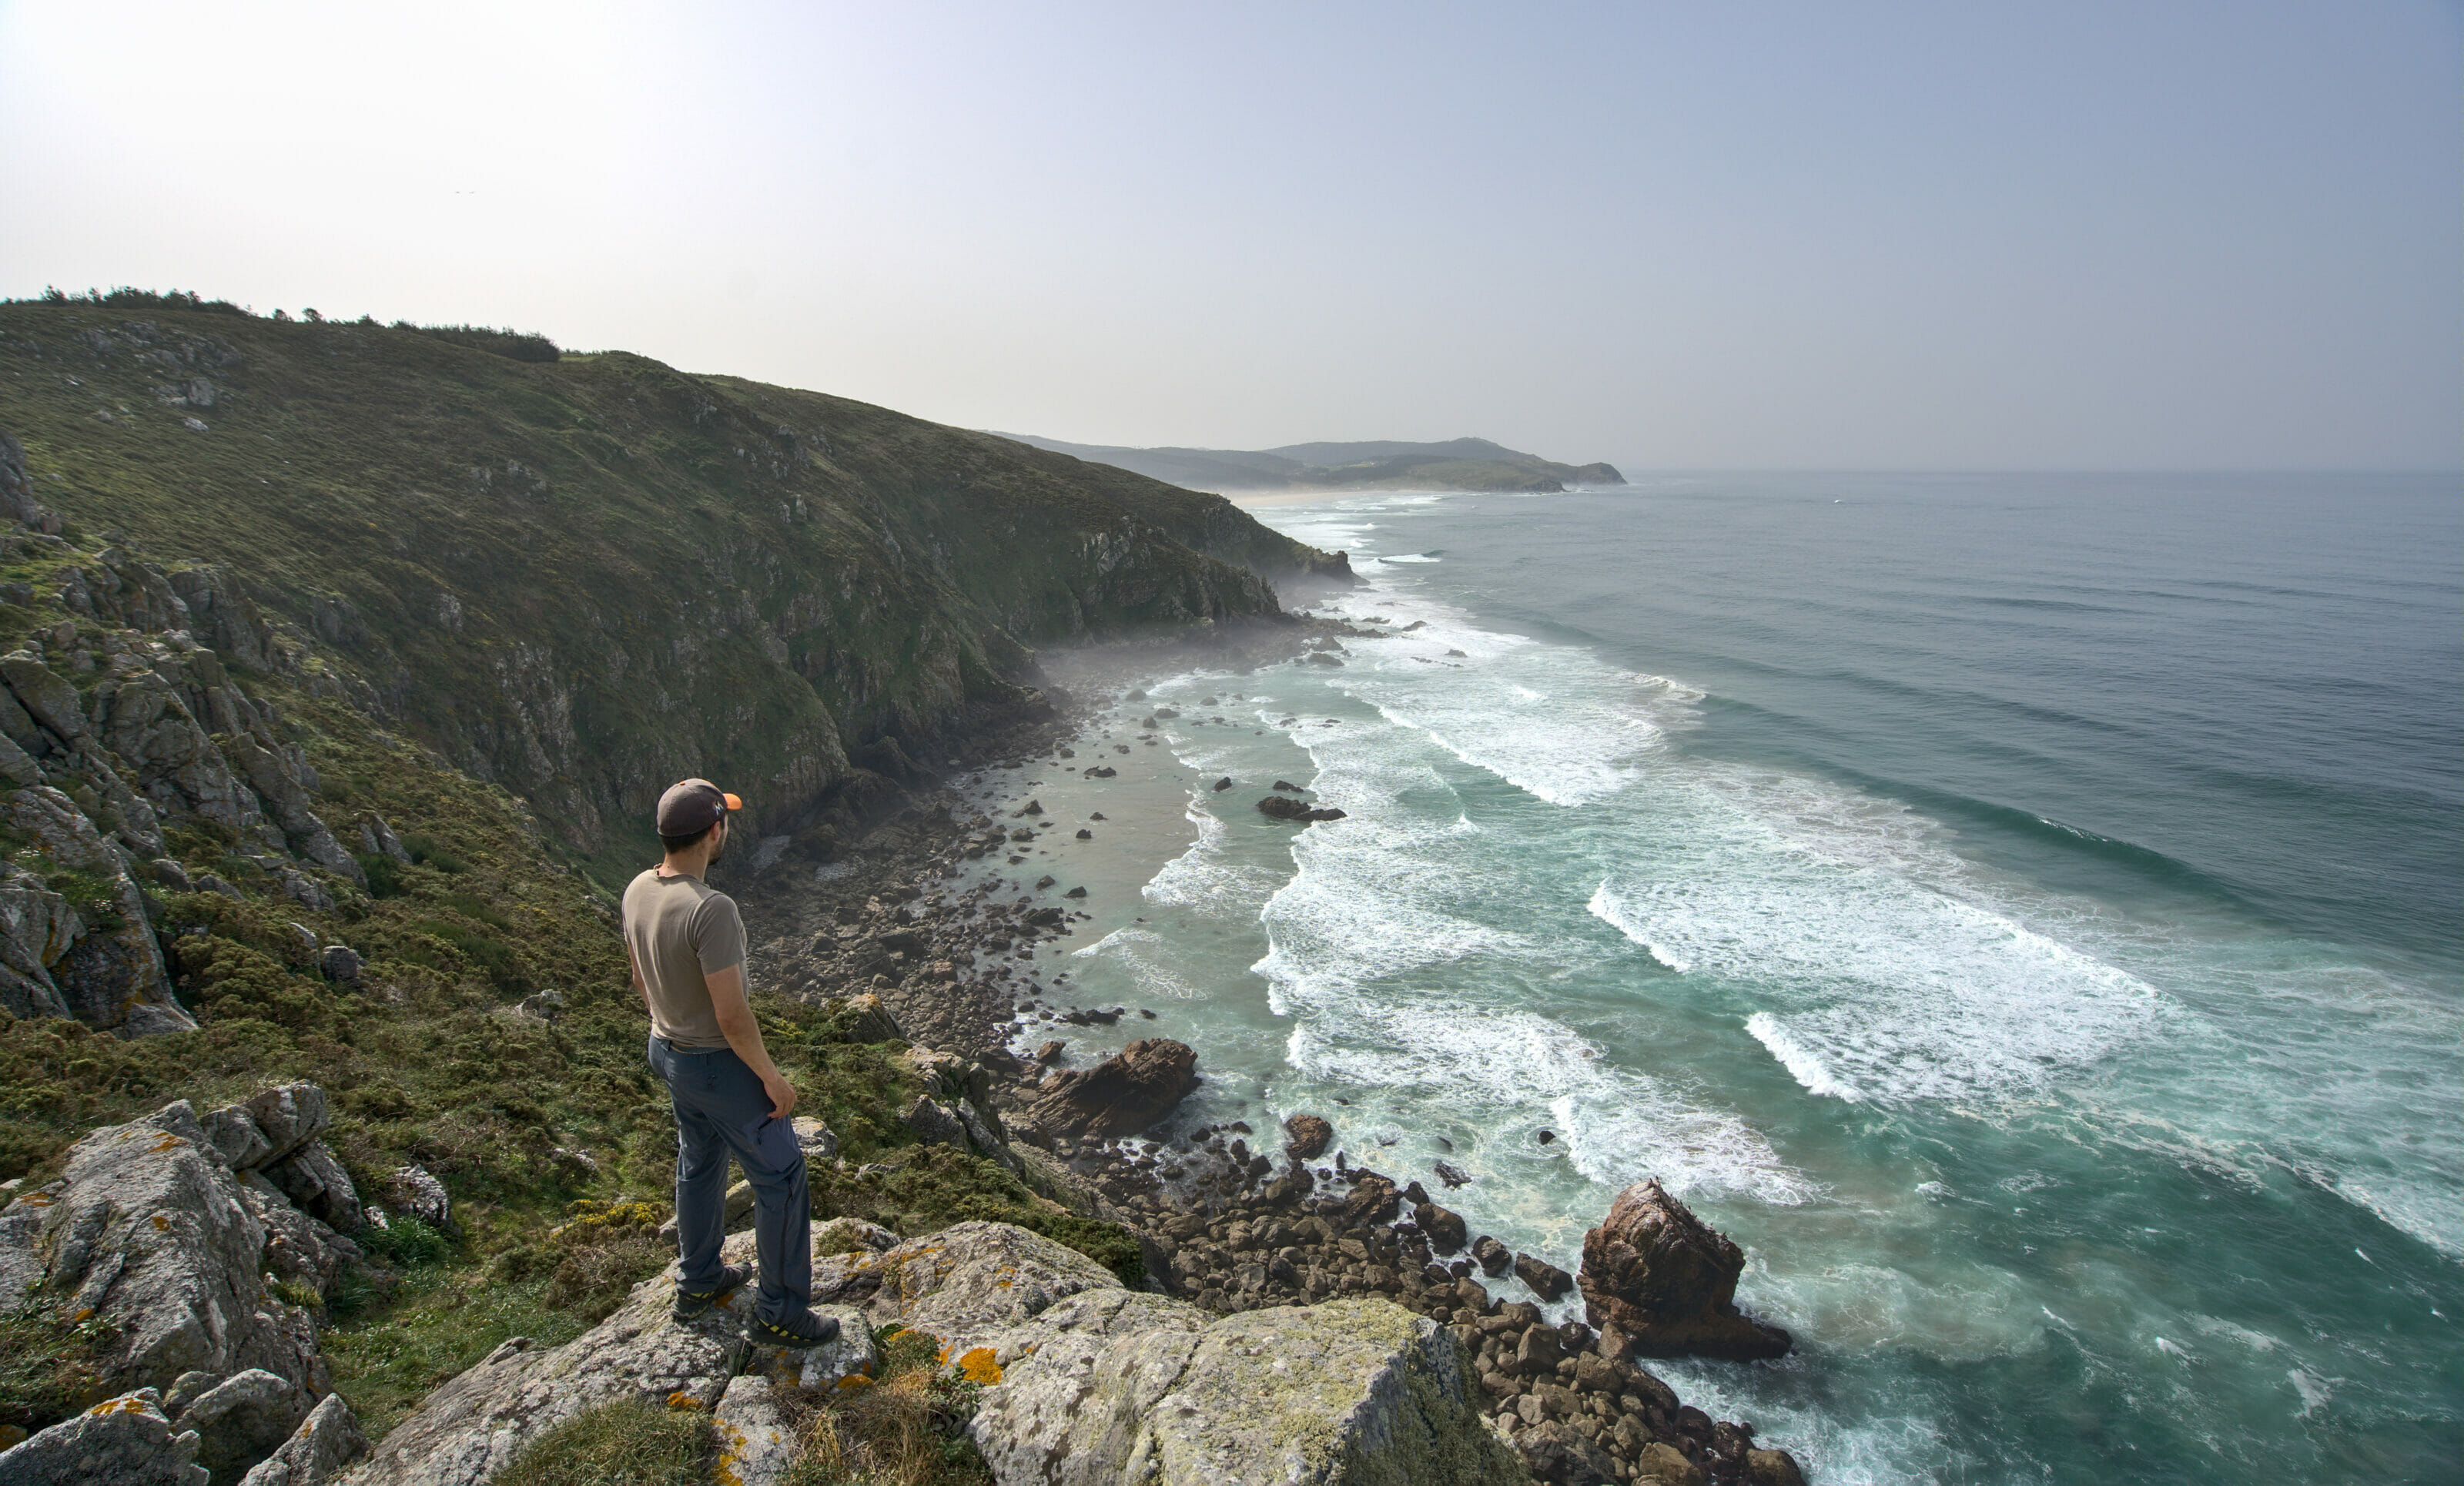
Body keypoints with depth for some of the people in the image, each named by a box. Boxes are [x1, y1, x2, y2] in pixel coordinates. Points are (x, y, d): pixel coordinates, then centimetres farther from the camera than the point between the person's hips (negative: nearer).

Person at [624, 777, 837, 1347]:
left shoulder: (637, 891, -7)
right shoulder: (711, 910, -34)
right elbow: (732, 1016, -30)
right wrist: (773, 1079, -16)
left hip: (667, 1049, 9)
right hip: (720, 1066, -9)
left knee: (700, 1161, 28)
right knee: (780, 1176, 7)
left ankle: (698, 1282, 46)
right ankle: (782, 1312, 20)